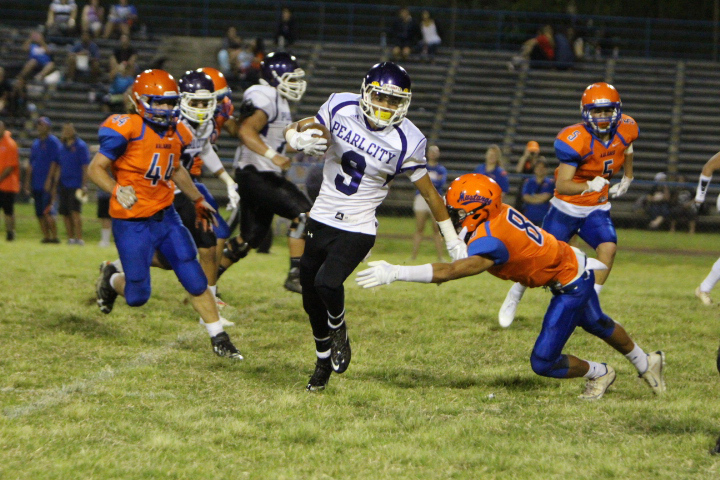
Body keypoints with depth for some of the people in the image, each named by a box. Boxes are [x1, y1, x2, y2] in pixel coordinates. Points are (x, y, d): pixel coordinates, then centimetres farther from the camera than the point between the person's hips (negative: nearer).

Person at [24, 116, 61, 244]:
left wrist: (49, 180, -18)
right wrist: (27, 182, 17)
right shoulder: (35, 143, 18)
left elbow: (55, 163, -11)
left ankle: (54, 236, -9)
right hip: (36, 184, 7)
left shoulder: (53, 142, -5)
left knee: (47, 211, -13)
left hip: (48, 184, -7)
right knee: (39, 213, 5)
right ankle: (46, 236, 9)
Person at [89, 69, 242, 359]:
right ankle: (110, 279, 35)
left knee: (195, 280, -1)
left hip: (166, 217, 6)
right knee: (137, 296, 1)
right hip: (132, 224, -6)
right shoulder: (128, 130, -17)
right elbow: (95, 169, -13)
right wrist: (116, 189, -30)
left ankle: (219, 339, 10)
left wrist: (197, 200, 27)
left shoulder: (176, 134, 5)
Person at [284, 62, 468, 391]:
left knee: (327, 283, -26)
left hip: (358, 229, -4)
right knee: (312, 299, 11)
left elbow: (429, 192, -3)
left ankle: (338, 329, 7)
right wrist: (299, 139, -20)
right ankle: (324, 361, 36)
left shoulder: (405, 142, -15)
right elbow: (294, 130, 6)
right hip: (321, 219, 4)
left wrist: (452, 240, 4)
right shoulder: (340, 108, -8)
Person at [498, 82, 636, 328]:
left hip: (597, 209, 4)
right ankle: (514, 297, 34)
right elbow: (561, 185, -32)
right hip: (567, 208, -4)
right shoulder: (575, 140, -29)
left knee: (608, 248, -23)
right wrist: (589, 186, -47)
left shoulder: (625, 129, -10)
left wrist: (627, 178, 19)